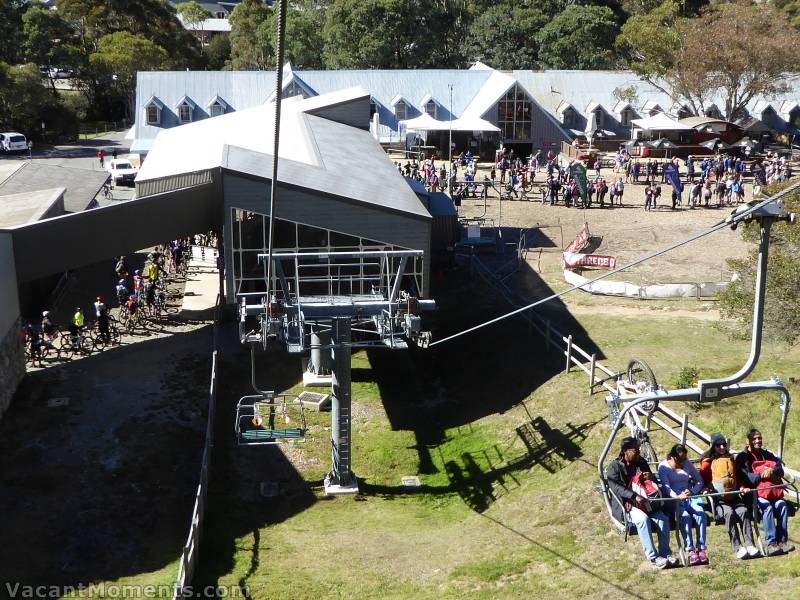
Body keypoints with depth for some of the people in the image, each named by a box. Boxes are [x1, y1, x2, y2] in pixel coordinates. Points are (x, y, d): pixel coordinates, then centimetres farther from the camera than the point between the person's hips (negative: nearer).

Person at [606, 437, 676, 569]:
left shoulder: (641, 462, 15)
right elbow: (616, 487, -17)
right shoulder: (614, 467, -2)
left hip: (645, 502, 5)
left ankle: (665, 554, -13)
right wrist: (635, 496, -32)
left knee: (663, 519, -21)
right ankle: (653, 558, -29)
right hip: (626, 505, -5)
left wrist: (650, 477, -2)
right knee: (643, 519, -33)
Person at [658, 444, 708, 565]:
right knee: (685, 516, -32)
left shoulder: (687, 464, 15)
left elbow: (699, 481, 16)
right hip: (674, 499, -3)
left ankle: (701, 549, -27)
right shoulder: (663, 466, 2)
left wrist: (692, 491, -4)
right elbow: (666, 486, -10)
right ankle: (691, 551, -32)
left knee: (701, 513, -27)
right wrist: (677, 496, -29)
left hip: (690, 496, 3)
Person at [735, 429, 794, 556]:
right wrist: (763, 475, -9)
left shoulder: (767, 455, 23)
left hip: (774, 492, 4)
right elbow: (745, 478, -7)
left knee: (782, 505, -26)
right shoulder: (742, 457, 7)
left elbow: (780, 469, 11)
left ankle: (782, 541, -25)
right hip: (755, 494, -4)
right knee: (767, 507, -32)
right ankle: (771, 544, -35)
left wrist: (771, 470, -9)